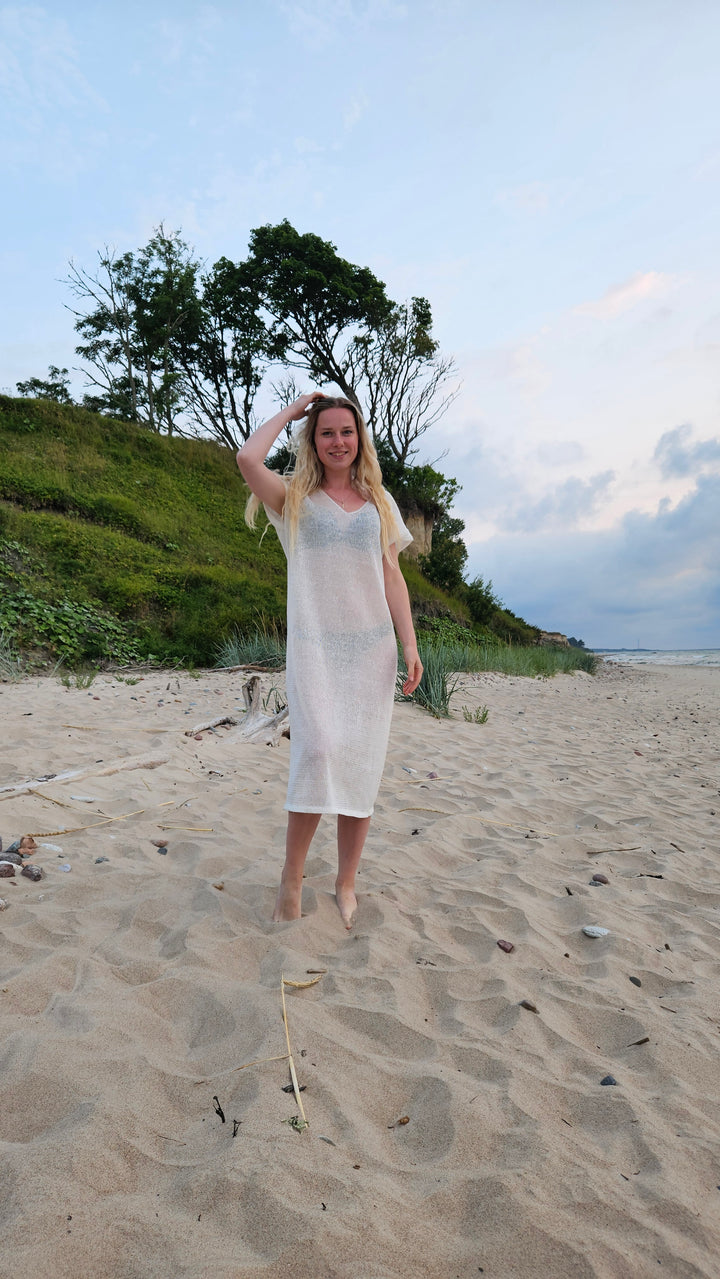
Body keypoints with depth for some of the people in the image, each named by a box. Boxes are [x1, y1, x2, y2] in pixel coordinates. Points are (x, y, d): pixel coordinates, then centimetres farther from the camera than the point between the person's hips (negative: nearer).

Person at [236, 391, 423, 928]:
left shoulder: (380, 502, 16)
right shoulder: (295, 498, 8)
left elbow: (393, 577, 12)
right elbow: (248, 459, -12)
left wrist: (410, 645, 2)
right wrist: (292, 410, 4)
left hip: (372, 647, 3)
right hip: (315, 646, -3)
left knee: (361, 766, 3)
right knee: (320, 752, -18)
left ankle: (346, 884, 17)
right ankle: (291, 877, 2)